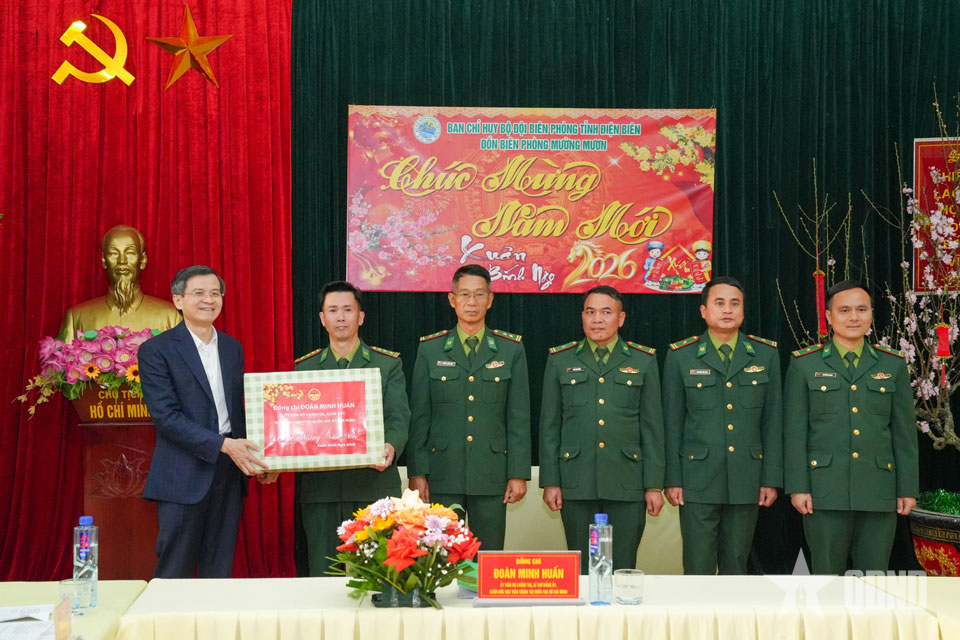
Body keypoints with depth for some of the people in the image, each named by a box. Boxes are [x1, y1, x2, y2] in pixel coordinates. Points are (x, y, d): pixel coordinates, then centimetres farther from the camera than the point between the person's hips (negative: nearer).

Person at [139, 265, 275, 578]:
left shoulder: (232, 348, 14)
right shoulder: (156, 350, -5)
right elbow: (166, 415, -13)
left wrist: (256, 460, 5)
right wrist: (223, 445, -19)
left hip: (229, 474, 5)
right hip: (184, 477, -5)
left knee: (219, 571, 10)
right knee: (175, 573, -1)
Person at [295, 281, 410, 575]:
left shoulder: (388, 364, 8)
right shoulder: (304, 368, 13)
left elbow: (398, 417, -2)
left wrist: (391, 446, -24)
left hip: (374, 486, -1)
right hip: (320, 488, 2)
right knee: (322, 574, 6)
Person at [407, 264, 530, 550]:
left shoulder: (511, 350, 6)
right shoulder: (430, 349, 6)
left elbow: (519, 416, 4)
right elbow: (419, 416, 5)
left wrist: (518, 473, -1)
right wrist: (417, 473, -1)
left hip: (492, 474, 0)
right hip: (443, 474, 0)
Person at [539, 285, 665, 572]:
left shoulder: (643, 360, 8)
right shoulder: (560, 360, 9)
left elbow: (652, 427, 7)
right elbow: (549, 425, 8)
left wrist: (654, 484, 2)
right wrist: (550, 481, 2)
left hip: (626, 484, 0)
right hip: (577, 484, 0)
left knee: (623, 568, 1)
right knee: (580, 569, 4)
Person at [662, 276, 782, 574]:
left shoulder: (766, 355, 7)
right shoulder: (681, 356, 2)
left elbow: (773, 420, 7)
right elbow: (672, 423, 3)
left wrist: (771, 478, 3)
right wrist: (672, 479, -1)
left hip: (746, 480, 2)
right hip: (698, 480, -2)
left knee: (736, 566, 9)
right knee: (698, 567, -2)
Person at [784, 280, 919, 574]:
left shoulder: (893, 365, 9)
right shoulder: (804, 365, 3)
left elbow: (905, 433, 8)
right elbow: (794, 432, 0)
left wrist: (908, 489, 4)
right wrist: (797, 487, -6)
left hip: (879, 494, 2)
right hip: (825, 493, -2)